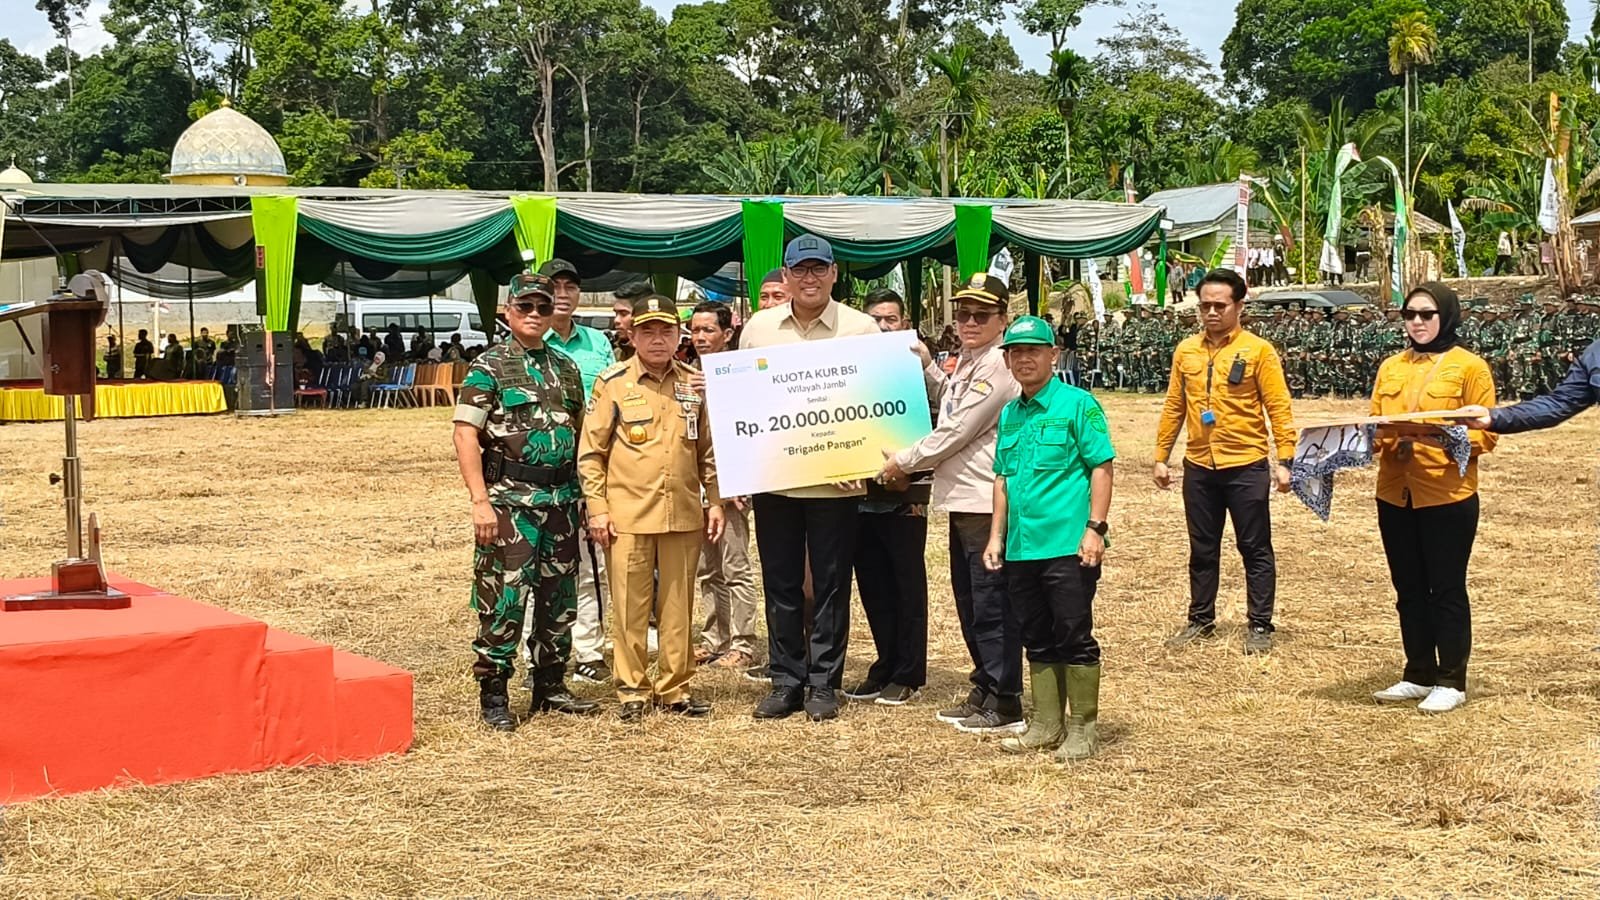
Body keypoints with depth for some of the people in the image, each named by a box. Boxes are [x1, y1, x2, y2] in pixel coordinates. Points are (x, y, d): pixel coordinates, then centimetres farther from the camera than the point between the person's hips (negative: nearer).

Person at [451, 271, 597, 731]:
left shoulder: (566, 369, 14)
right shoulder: (489, 367, -4)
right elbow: (466, 436, -10)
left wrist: (582, 494, 13)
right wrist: (480, 500, -18)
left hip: (562, 501, 6)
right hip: (510, 502, -6)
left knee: (559, 599, 11)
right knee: (504, 599, -6)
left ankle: (550, 687, 22)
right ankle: (493, 695, 3)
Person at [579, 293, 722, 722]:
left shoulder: (694, 384, 9)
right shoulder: (612, 383, -1)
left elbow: (708, 449, 17)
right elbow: (591, 451, 0)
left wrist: (715, 501, 11)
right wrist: (597, 507, -5)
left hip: (684, 514, 3)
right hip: (628, 515, -3)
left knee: (678, 605, 7)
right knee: (630, 606, 2)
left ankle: (675, 687, 17)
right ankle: (632, 690, 12)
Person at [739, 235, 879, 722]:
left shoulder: (861, 328, -1)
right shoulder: (758, 328, 7)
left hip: (834, 480, -2)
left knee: (831, 585, 4)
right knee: (780, 584, 8)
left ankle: (823, 683, 14)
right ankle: (787, 681, 18)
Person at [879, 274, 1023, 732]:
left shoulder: (997, 366, -15)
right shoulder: (966, 362, 16)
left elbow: (958, 430, -17)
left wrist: (903, 462, -7)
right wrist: (926, 367, 19)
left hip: (986, 501, -10)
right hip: (962, 499, 10)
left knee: (991, 603, -4)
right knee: (969, 600, 16)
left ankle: (1004, 703, 3)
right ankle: (984, 690, 26)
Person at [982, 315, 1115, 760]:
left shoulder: (1077, 404, -6)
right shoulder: (1009, 414, 13)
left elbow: (1101, 467, -8)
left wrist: (1095, 528, -14)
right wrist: (997, 535, 15)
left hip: (1068, 546, -6)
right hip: (1021, 548, 7)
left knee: (1074, 637, 0)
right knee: (1038, 640, 13)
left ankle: (1083, 728, 10)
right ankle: (1046, 725, 23)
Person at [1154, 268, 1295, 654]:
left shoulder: (1258, 351, -6)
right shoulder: (1185, 351, 7)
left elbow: (1279, 409, -8)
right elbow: (1174, 408, 11)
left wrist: (1284, 460, -14)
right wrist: (1161, 457, 9)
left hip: (1246, 466, -4)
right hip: (1199, 467, 4)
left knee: (1255, 550, 5)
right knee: (1202, 550, 14)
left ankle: (1260, 626, 13)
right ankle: (1201, 620, 26)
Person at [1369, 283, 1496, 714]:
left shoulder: (1469, 367, -3)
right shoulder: (1391, 367, 12)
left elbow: (1485, 433, -7)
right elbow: (1374, 425, 13)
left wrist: (1438, 436, -23)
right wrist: (1391, 439, -9)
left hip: (1448, 496, -5)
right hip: (1395, 495, 5)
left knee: (1447, 590, 2)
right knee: (1409, 589, 12)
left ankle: (1451, 681, 11)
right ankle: (1419, 675, 24)